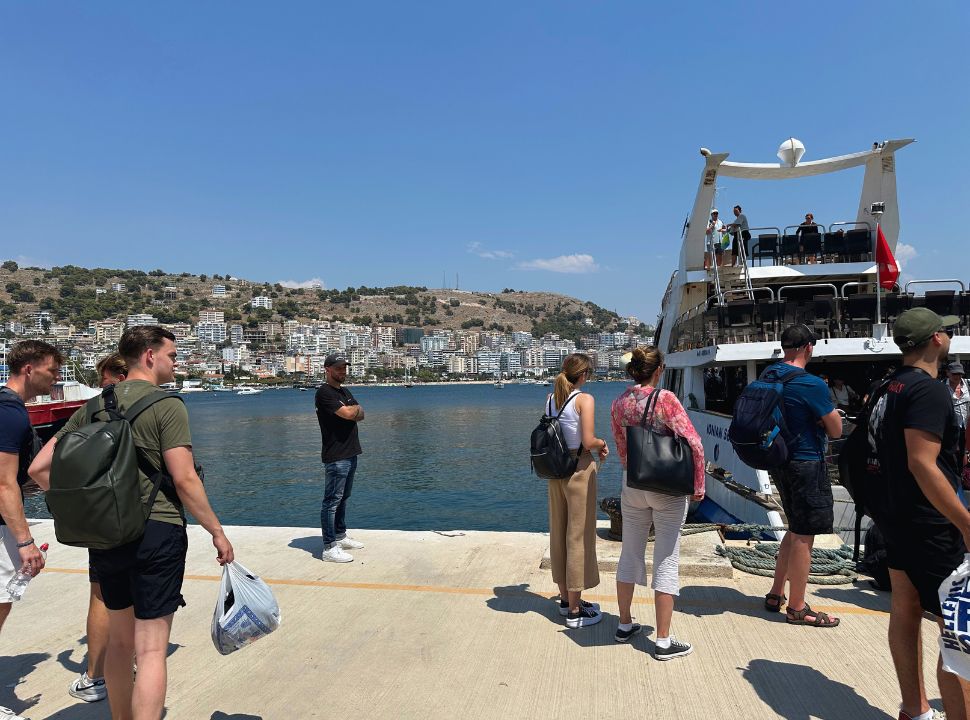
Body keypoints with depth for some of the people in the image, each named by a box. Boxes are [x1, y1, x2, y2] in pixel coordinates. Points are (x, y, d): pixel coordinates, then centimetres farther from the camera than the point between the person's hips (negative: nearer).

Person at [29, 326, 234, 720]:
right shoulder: (166, 405, -11)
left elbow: (40, 468, 8)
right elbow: (184, 480, -16)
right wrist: (217, 532, -7)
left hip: (105, 535, 7)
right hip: (156, 531, -7)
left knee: (119, 640, 23)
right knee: (151, 649, -1)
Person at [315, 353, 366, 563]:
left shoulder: (344, 392, 18)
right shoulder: (325, 392, -11)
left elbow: (360, 415, 14)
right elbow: (348, 413, -21)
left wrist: (353, 411, -8)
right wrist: (356, 408, 1)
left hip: (351, 454, 9)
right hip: (336, 457, -9)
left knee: (343, 498, 18)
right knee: (332, 501, -6)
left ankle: (340, 536, 29)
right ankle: (329, 548, -4)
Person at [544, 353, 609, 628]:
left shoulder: (550, 398, 5)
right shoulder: (585, 399, -14)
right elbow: (588, 442, -20)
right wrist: (602, 444, 1)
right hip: (579, 468, -7)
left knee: (559, 532, 15)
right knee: (579, 536, 2)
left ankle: (566, 598, 30)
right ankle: (575, 611, 11)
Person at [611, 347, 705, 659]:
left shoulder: (619, 403, 1)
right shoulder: (665, 399, -15)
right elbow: (694, 443, -18)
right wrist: (699, 484, -8)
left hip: (632, 484, 5)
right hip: (667, 488, -5)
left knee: (630, 555, 17)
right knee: (666, 560, 4)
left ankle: (625, 625, 29)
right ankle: (663, 641, 11)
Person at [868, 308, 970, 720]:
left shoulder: (891, 388, 10)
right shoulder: (928, 390, -19)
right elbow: (922, 463, -26)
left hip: (899, 517, 10)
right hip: (932, 527, -9)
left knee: (905, 612, 14)